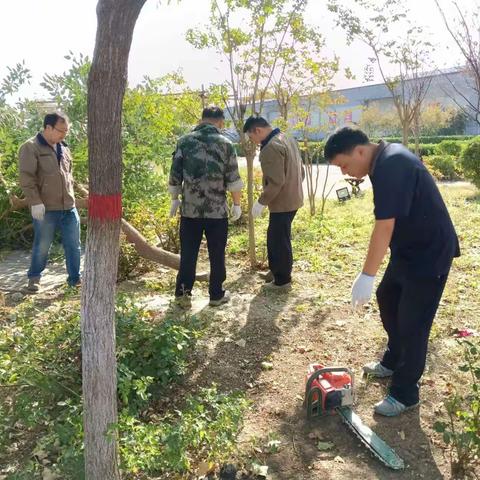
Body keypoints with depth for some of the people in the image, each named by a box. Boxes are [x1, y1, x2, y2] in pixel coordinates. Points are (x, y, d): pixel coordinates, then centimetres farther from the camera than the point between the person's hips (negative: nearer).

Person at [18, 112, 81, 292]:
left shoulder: (63, 148, 14)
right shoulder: (31, 148, -7)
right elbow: (26, 178, -14)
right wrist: (35, 202, -20)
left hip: (69, 208, 6)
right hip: (46, 209, -6)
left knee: (73, 245, 9)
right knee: (42, 246, 5)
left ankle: (75, 278, 22)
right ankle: (34, 278, 24)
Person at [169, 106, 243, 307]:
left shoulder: (185, 141, 3)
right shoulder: (225, 143, -2)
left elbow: (175, 174, 3)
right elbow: (233, 179, -3)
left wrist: (175, 199, 14)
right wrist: (237, 204, 7)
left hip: (190, 208, 2)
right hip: (217, 209, -2)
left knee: (188, 253, 12)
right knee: (217, 254, 9)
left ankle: (183, 291, 18)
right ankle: (216, 294, 17)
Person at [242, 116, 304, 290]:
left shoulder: (271, 148, -20)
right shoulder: (288, 140, 12)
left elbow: (275, 181, -25)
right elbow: (301, 171, 16)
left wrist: (261, 202, -17)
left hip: (282, 203, -10)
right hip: (292, 198, 10)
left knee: (279, 241, 2)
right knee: (275, 238, 21)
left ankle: (282, 280, 14)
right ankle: (276, 272, 33)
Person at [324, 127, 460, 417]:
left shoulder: (391, 167, -28)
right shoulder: (386, 157, 5)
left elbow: (384, 227, -32)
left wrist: (367, 277, -31)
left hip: (430, 253, -11)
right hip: (409, 248, 11)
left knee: (412, 324, -2)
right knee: (388, 299, 21)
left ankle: (405, 394, 14)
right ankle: (393, 362, 39)